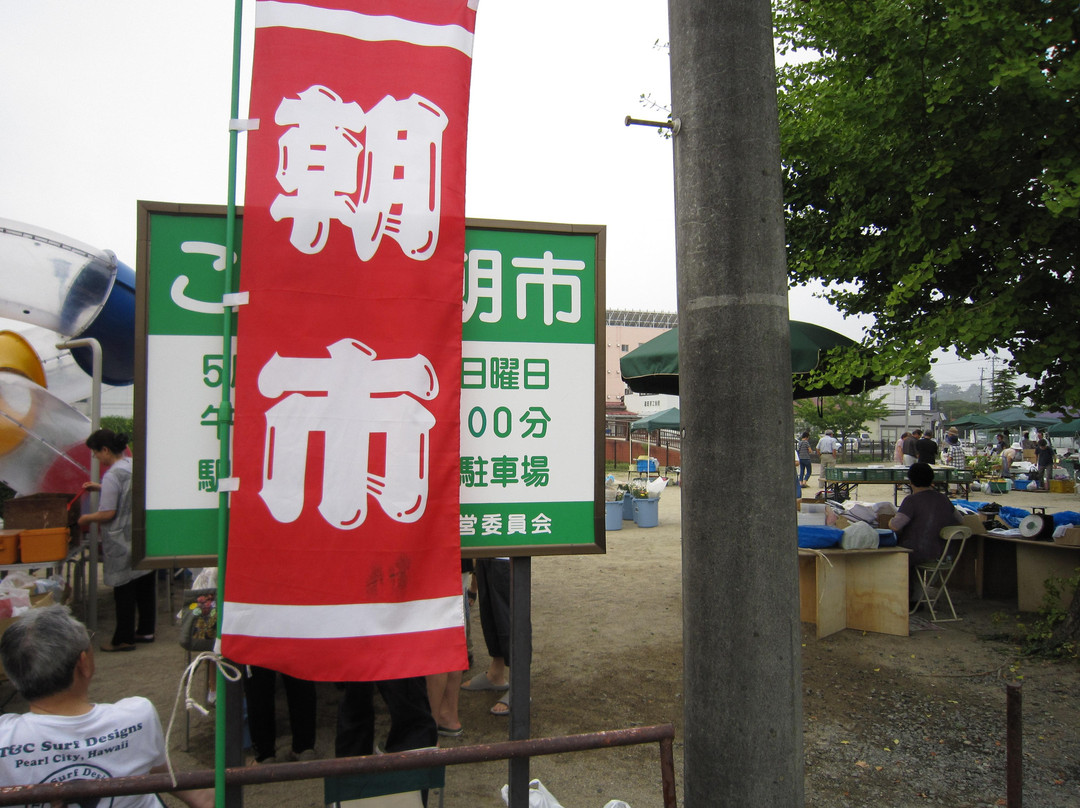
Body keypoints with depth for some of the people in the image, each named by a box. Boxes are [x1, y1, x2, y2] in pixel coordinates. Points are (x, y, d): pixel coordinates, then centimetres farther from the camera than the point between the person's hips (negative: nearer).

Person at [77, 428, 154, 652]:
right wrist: (100, 488, 25)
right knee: (144, 585, 15)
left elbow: (108, 513, -19)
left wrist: (86, 518, -2)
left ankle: (124, 639, 12)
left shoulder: (112, 476, -19)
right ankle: (146, 630, 26)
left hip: (122, 541, -8)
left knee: (124, 590, 3)